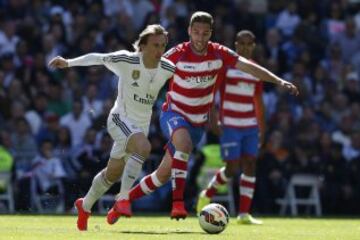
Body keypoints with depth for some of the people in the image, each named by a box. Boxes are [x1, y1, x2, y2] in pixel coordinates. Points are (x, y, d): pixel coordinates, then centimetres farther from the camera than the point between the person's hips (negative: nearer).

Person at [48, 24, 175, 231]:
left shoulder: (167, 69, -8)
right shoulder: (126, 61, -18)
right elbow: (98, 58, -7)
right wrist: (69, 62, -11)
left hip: (141, 126, 5)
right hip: (120, 119, -5)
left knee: (113, 173, 17)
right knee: (144, 147, -35)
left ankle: (85, 206, 41)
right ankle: (123, 200, -29)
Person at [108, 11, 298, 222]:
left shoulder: (219, 54, -9)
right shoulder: (177, 54, -16)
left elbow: (249, 67, -13)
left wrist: (279, 81, -22)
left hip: (198, 123, 4)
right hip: (174, 114, -4)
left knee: (163, 174, 8)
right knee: (185, 144, -38)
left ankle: (125, 199, 26)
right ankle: (178, 202, -40)